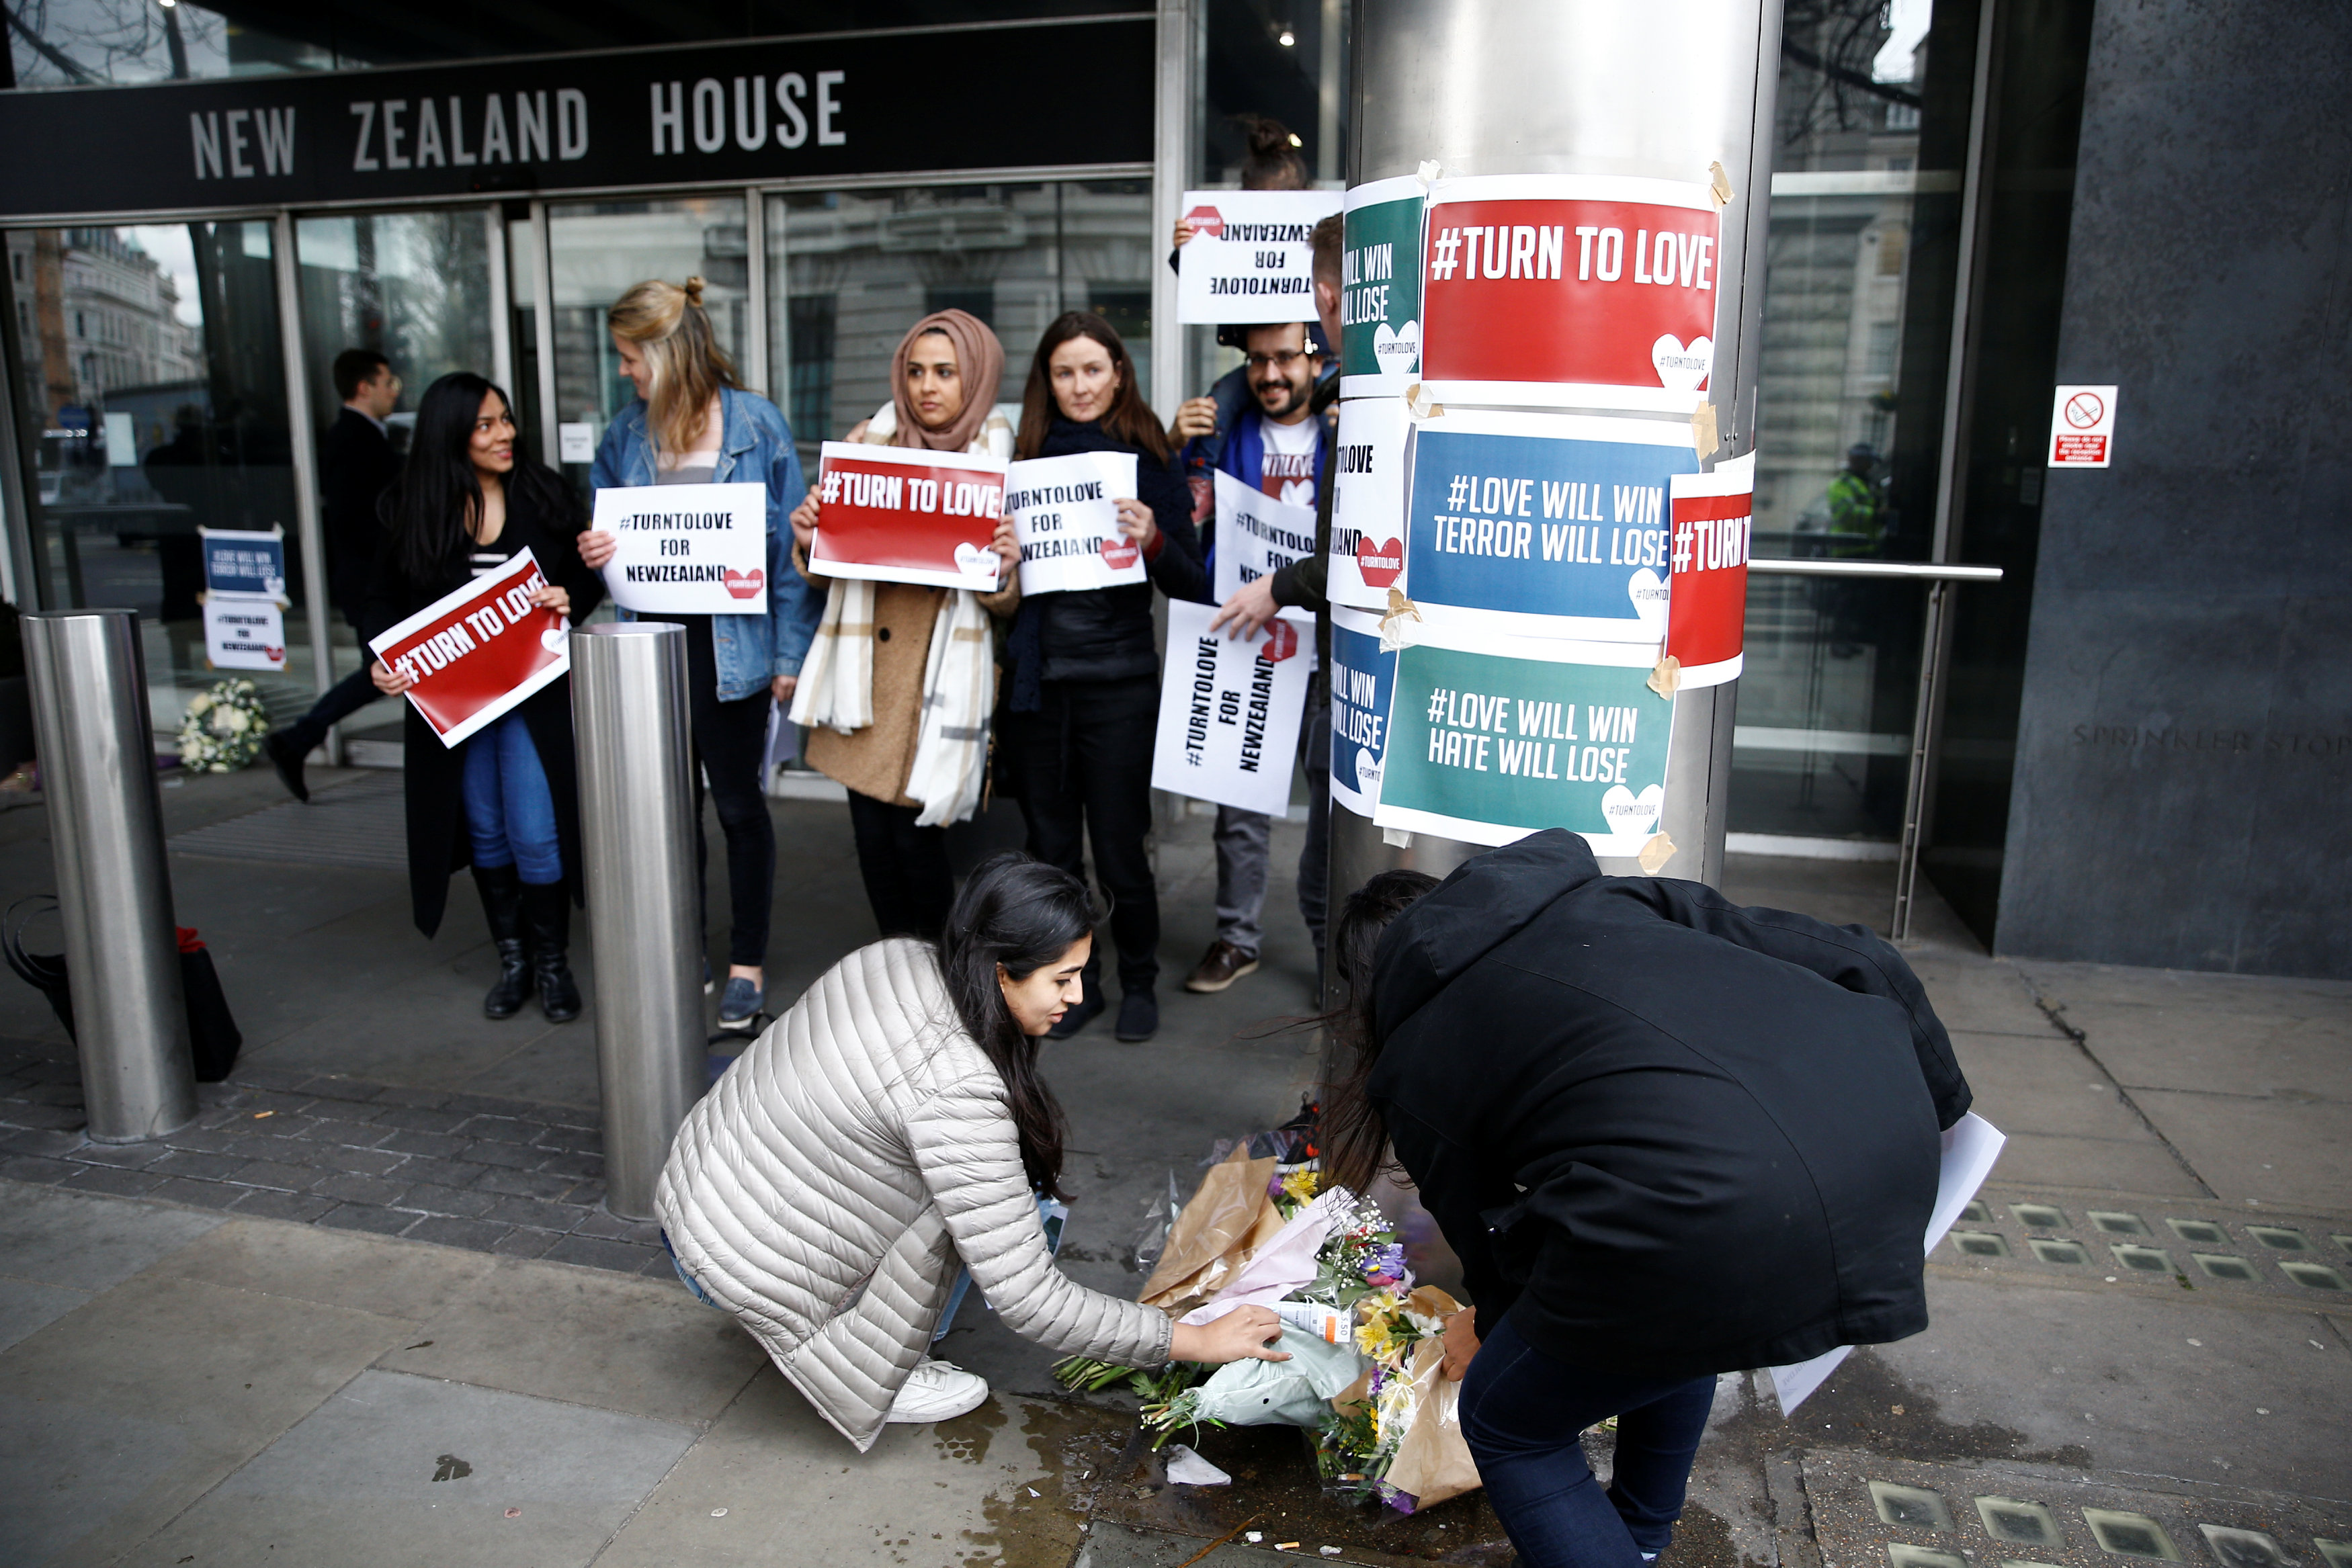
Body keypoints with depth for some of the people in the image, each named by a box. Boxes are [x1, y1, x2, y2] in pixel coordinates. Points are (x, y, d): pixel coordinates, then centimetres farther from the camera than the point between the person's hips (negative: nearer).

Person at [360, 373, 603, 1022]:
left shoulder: (543, 494, -2)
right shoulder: (413, 512, 0)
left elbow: (589, 574, 5)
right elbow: (384, 601, 4)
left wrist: (570, 598, -17)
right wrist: (382, 663, -13)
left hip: (533, 694, -2)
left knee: (536, 832, -5)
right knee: (484, 830, 11)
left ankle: (552, 962, 13)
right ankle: (512, 958, 25)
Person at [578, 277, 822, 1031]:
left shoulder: (756, 425, -6)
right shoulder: (626, 433, 7)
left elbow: (791, 543, -7)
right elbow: (605, 528, 17)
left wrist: (790, 654, -11)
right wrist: (596, 551, -9)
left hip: (730, 646, -4)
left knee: (739, 804, 7)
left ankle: (747, 964, 21)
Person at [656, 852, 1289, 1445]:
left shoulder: (894, 959, -8)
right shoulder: (956, 1094, -32)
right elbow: (1028, 1300, -28)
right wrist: (1195, 1342, -20)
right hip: (749, 1267, -8)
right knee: (958, 1194, -10)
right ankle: (870, 1383, 3)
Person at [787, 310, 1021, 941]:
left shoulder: (998, 459, 3)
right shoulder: (869, 441, 9)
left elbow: (1006, 605, 3)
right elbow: (826, 576, 12)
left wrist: (1004, 570, -18)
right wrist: (808, 541, -9)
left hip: (941, 675, -3)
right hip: (866, 668, 3)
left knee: (915, 834, -5)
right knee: (871, 833, 5)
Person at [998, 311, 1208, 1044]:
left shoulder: (1147, 461, 0)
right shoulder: (1024, 455, 6)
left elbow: (1194, 586, -2)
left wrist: (1153, 541, -20)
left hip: (1118, 684, -3)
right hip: (1035, 680, 3)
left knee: (1119, 850, 2)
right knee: (1051, 847, 11)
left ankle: (1139, 982, 24)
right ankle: (1074, 983, 29)